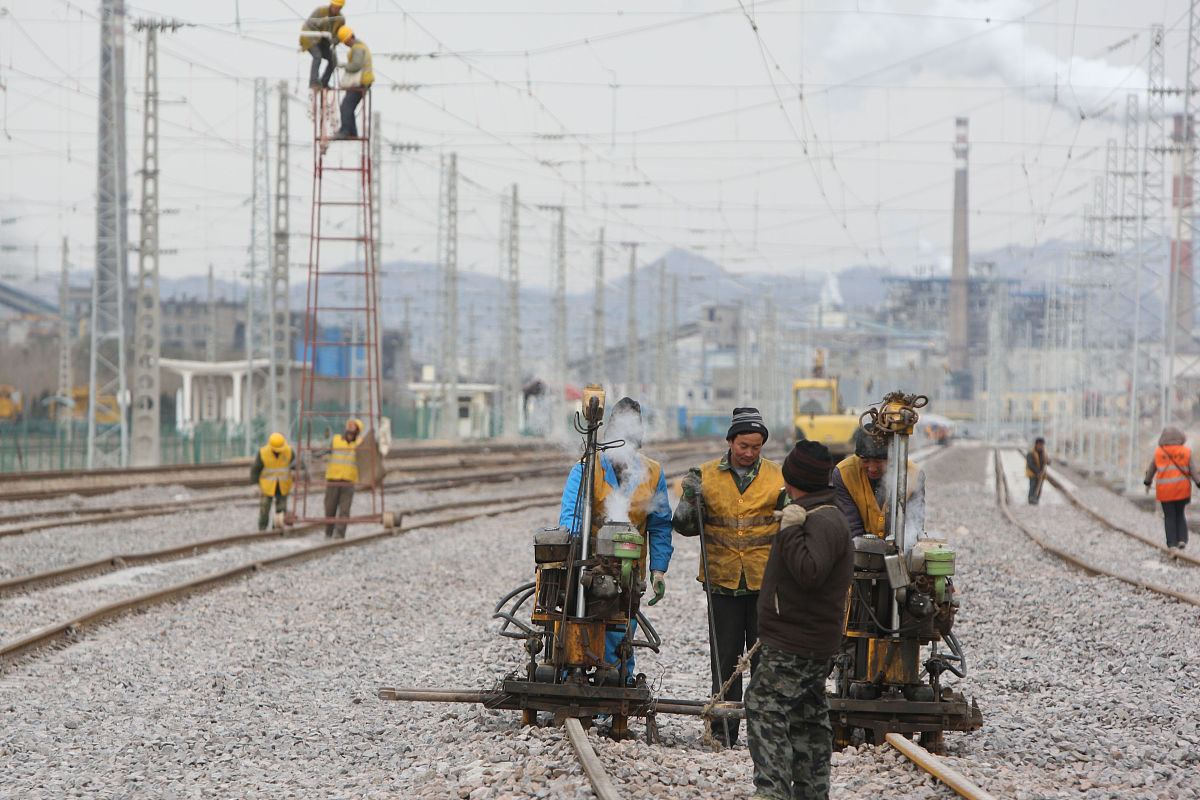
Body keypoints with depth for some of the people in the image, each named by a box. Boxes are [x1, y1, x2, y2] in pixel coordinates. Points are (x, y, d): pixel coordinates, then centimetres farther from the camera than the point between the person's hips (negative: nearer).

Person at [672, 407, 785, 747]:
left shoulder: (778, 478, 5)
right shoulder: (707, 476, 5)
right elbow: (685, 527, 3)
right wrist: (690, 499, -15)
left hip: (766, 581, -1)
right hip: (723, 579, 1)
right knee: (725, 659, 5)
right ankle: (724, 729, 10)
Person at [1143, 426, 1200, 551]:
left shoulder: (1159, 452, -2)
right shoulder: (1186, 452, -3)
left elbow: (1151, 470, 9)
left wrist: (1147, 483, 25)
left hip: (1165, 491, -1)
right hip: (1182, 490, 1)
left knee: (1169, 517, 6)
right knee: (1180, 515, 16)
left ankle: (1172, 543, 0)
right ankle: (1182, 539, 1)